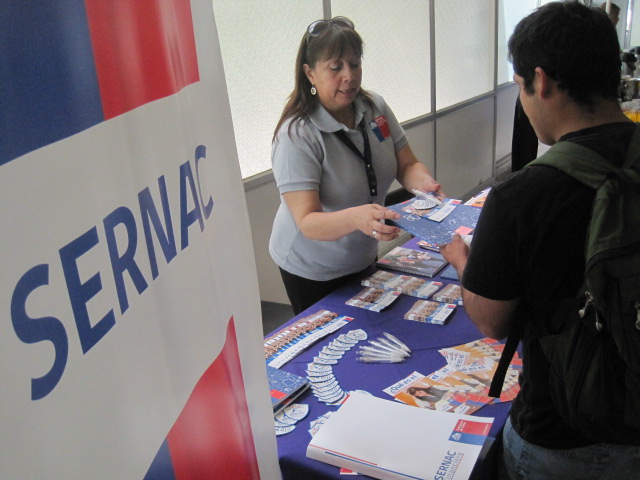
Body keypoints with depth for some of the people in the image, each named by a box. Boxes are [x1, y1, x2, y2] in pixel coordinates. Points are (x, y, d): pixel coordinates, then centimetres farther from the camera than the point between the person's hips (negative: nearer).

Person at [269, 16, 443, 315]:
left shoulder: (375, 107, -7)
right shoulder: (296, 136, -25)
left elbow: (407, 165, -3)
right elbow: (307, 221, -30)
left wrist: (423, 182, -26)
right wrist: (357, 217, -48)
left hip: (363, 257, 6)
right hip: (312, 272, -5)